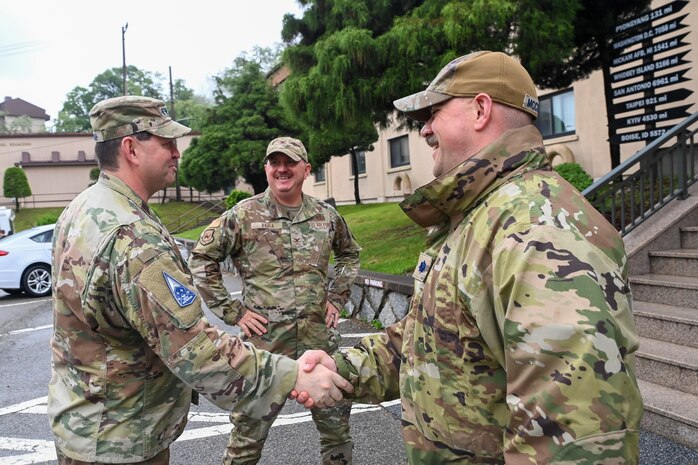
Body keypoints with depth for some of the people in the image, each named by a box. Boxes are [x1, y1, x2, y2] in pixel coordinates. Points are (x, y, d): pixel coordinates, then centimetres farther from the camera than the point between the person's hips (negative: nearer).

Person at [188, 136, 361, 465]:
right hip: (265, 340, -3)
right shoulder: (243, 215, -5)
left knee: (336, 422, 16)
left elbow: (349, 254, 21)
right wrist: (231, 311, -5)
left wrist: (337, 297, 10)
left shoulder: (326, 215, 4)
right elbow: (201, 259, -1)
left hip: (320, 337, 3)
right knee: (249, 431, 9)